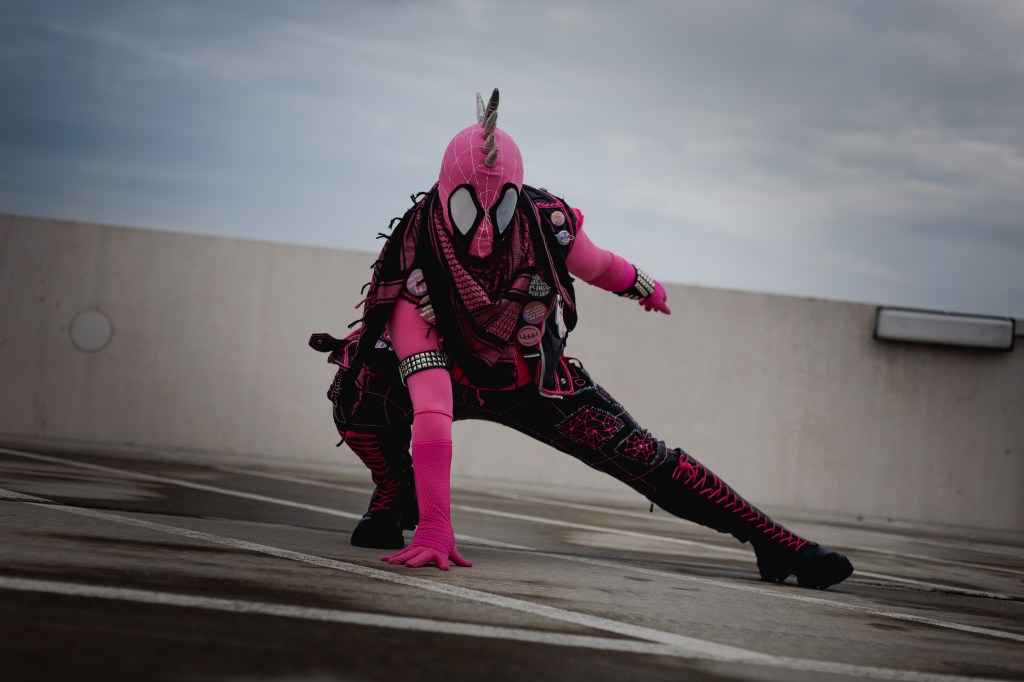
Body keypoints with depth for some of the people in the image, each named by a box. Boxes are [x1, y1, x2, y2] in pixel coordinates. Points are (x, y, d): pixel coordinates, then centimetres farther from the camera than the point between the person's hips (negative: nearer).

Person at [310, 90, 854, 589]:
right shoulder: (417, 268, -38)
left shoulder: (545, 221, -27)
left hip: (535, 379, 2)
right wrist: (433, 528, -52)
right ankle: (396, 496, 0)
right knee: (357, 390, -31)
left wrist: (642, 287, 22)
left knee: (643, 458, -10)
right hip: (452, 376, -2)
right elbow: (429, 407, -46)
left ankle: (775, 544, -1)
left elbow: (597, 264, 0)